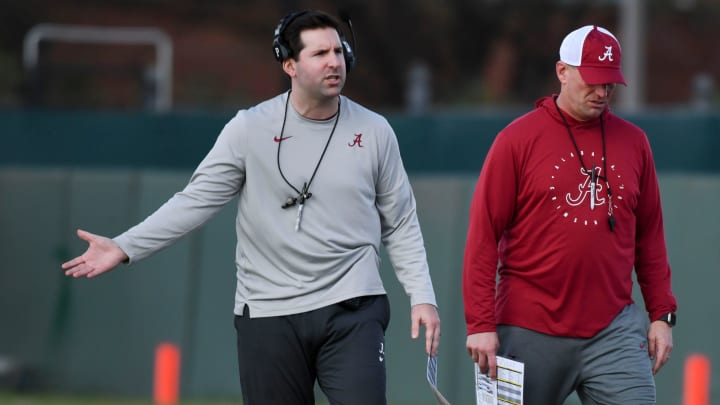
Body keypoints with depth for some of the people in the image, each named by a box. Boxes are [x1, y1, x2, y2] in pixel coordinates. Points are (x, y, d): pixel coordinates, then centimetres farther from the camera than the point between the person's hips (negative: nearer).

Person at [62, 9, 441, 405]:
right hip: (268, 315, 0)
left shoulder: (375, 132, 3)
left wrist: (422, 297, 0)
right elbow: (197, 200, -2)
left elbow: (401, 226, 10)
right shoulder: (250, 128, -2)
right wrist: (124, 247, -12)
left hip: (351, 313, 0)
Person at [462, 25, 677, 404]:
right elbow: (483, 236, -4)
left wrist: (662, 313, 9)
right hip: (532, 331, -3)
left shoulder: (632, 141, 10)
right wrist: (480, 324, -10)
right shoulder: (518, 139, -2)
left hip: (614, 330, 3)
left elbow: (649, 234, 15)